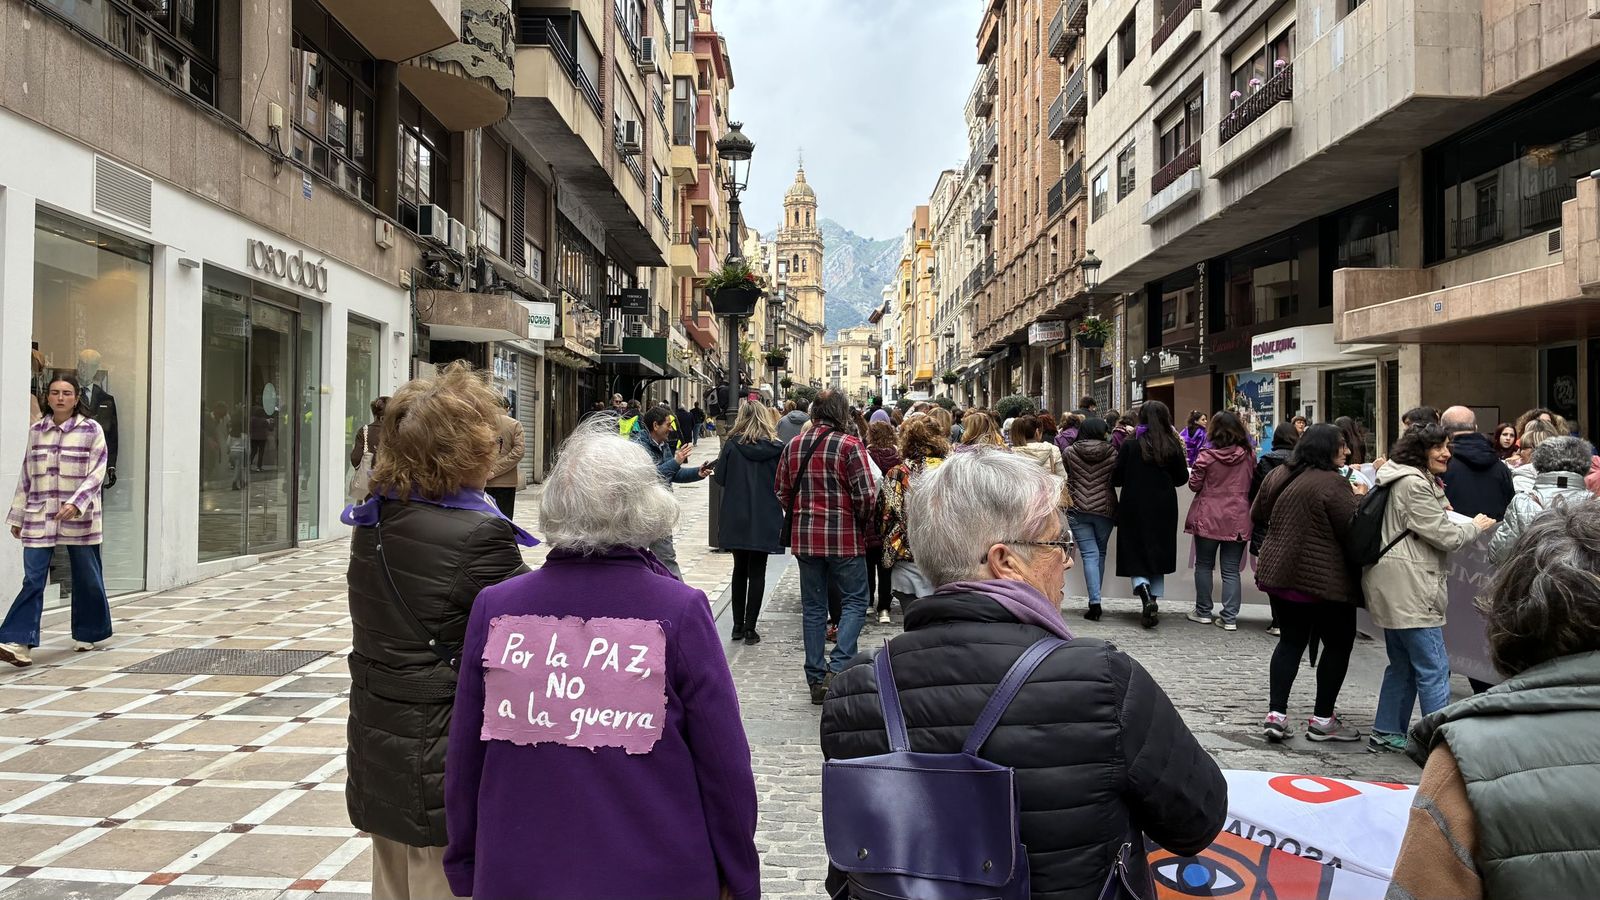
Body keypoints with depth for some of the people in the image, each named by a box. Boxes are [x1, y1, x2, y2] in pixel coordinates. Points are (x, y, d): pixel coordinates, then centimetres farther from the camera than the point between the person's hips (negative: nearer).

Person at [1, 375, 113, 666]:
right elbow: (26, 475, 14)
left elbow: (96, 474, -8)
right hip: (40, 517, 2)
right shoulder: (36, 430, 8)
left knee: (86, 577, 8)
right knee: (33, 579, -6)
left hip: (80, 518, -2)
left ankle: (87, 633, 26)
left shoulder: (91, 429, -4)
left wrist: (75, 504, -21)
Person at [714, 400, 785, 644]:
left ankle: (738, 626, 18)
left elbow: (720, 477, -3)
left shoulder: (732, 445, -6)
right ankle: (750, 628, 5)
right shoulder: (775, 447, -6)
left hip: (736, 519, 1)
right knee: (757, 572, 6)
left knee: (740, 569, 14)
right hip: (765, 520, -1)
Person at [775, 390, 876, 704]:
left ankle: (816, 678, 15)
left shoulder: (793, 446, 5)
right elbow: (865, 496, -14)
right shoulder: (850, 445, -11)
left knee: (813, 607, 11)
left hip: (805, 537, 5)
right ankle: (838, 668, -9)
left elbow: (783, 493, 10)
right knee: (854, 602, 7)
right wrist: (863, 523, 3)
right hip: (845, 537, -4)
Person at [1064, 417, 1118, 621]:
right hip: (1104, 508, 1)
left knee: (1089, 554, -2)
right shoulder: (1112, 453, -1)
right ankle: (1095, 599, 23)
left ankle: (1095, 602, -12)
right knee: (1100, 553, 16)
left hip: (1077, 509, -1)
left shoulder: (1070, 452, -1)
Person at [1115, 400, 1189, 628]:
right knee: (1158, 556, 15)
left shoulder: (1131, 446, -10)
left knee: (1135, 557, 4)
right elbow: (1181, 478, 5)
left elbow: (1116, 479, -6)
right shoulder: (1173, 446, -4)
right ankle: (1153, 603, 16)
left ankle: (1146, 597, -20)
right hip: (1164, 509, 3)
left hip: (1134, 509, -2)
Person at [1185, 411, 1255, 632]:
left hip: (1208, 519, -2)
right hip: (1237, 521, 2)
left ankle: (1203, 612, 19)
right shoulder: (1248, 455, -2)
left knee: (1204, 565, 13)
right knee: (1231, 570, 6)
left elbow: (1194, 485, -4)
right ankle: (1230, 618, 4)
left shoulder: (1207, 456, -12)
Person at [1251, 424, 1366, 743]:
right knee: (1338, 644, 11)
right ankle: (1322, 719, 16)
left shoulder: (1278, 476, 5)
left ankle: (1276, 714, 8)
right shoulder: (1334, 483, -16)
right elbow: (1354, 529, -16)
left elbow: (1257, 515, 15)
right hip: (1324, 580, -6)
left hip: (1280, 573, 7)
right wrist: (1359, 498, -1)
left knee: (1291, 641, 15)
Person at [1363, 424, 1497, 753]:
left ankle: (1386, 735, 22)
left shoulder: (1411, 480, 19)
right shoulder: (1415, 485, -15)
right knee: (1433, 668, -7)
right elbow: (1445, 536, -12)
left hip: (1394, 588, 11)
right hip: (1408, 588, -11)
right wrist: (1476, 526, 5)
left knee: (1402, 664, 16)